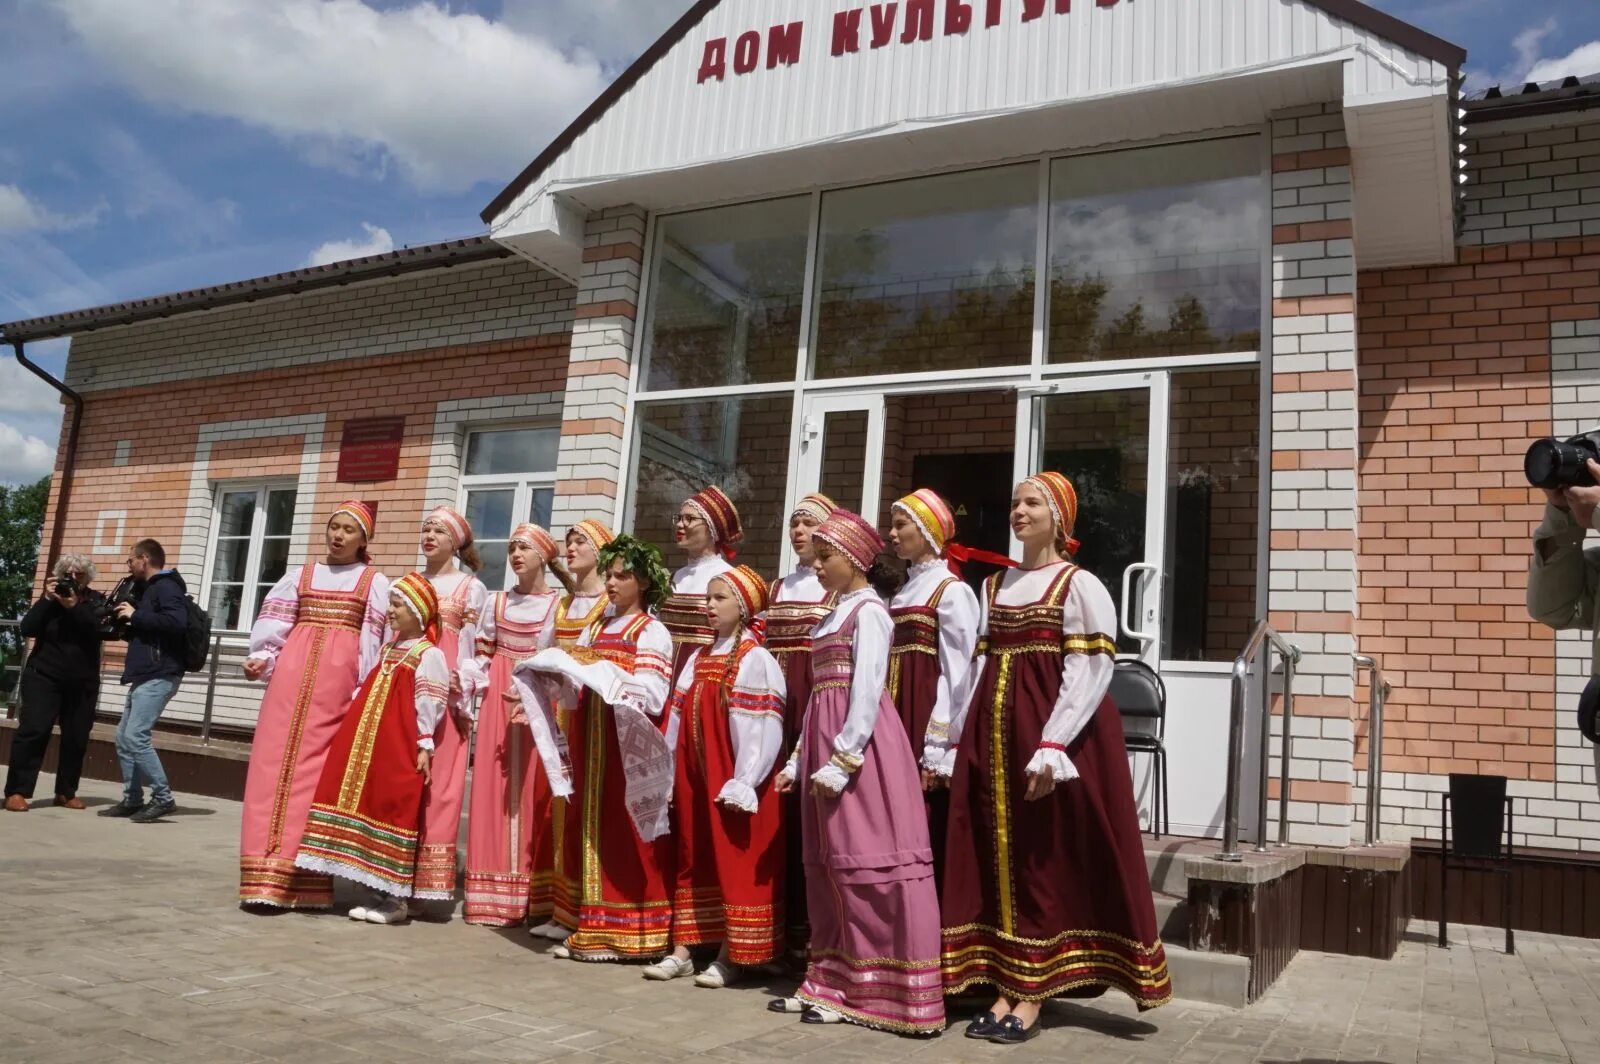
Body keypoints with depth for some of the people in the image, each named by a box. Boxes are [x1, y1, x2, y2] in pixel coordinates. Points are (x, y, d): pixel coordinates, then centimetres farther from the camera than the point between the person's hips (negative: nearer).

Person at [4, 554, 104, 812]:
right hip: (44, 676, -1)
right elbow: (26, 629, -6)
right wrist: (46, 600, -14)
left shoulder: (96, 601, 4)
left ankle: (66, 792, 11)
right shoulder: (51, 598, 5)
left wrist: (74, 607, -23)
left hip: (83, 682, 1)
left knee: (76, 738, 1)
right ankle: (17, 791, -9)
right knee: (33, 730, -11)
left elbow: (101, 629, -14)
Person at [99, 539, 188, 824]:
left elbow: (176, 622, -26)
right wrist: (125, 622, 9)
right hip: (144, 676, 11)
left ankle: (163, 798, -11)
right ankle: (132, 800, 15)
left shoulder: (166, 587, -9)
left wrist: (135, 615, -17)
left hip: (159, 676, -11)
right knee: (124, 737, 10)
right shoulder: (149, 589, 22)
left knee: (135, 736, -16)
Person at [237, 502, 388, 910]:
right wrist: (262, 657, -7)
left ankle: (305, 880, -1)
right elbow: (274, 622, 10)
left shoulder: (375, 582, 10)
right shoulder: (300, 575, 17)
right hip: (293, 673, 2)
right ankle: (269, 877, 0)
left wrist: (363, 690, -5)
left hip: (340, 679, -2)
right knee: (277, 762, -4)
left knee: (319, 769, -5)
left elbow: (372, 640, 3)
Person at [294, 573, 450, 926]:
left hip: (399, 752, -9)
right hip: (369, 748, 9)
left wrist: (425, 746, -16)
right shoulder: (388, 649, 17)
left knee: (393, 813, -5)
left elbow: (429, 706, -13)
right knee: (369, 809, 10)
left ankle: (395, 899, 4)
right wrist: (350, 728, 17)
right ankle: (380, 894, 19)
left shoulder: (429, 655, -9)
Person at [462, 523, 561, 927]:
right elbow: (483, 658, 11)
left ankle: (536, 899, 4)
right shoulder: (497, 602, 14)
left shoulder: (558, 604, 2)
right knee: (495, 789, 0)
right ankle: (495, 898, 6)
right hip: (498, 703, 3)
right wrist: (464, 682, -7)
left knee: (534, 791, -3)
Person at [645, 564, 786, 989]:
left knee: (734, 865, 2)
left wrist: (742, 783, -19)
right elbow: (678, 718, 12)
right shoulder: (698, 658, 13)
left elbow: (762, 728, -16)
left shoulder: (755, 660, -9)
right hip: (693, 778, 7)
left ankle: (730, 957, 13)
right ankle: (681, 951, 22)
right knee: (690, 861, 13)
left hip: (730, 783, -7)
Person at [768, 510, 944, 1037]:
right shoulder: (837, 613, 18)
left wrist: (841, 761, -20)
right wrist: (799, 760, 16)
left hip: (858, 744, -10)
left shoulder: (867, 610, -9)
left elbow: (866, 691, -17)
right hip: (824, 743, 10)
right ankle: (835, 983, 21)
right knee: (829, 864, 12)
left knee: (866, 861, -5)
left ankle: (874, 989, 3)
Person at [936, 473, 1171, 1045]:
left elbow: (1090, 672, -12)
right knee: (995, 857, 6)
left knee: (1042, 859, -1)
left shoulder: (1079, 584, -4)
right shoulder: (994, 586, 15)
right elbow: (978, 668, 14)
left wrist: (1053, 744, -21)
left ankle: (1031, 999, 8)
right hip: (993, 733, 6)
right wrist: (955, 742, 8)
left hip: (1049, 730, -6)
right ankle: (1005, 989, 15)